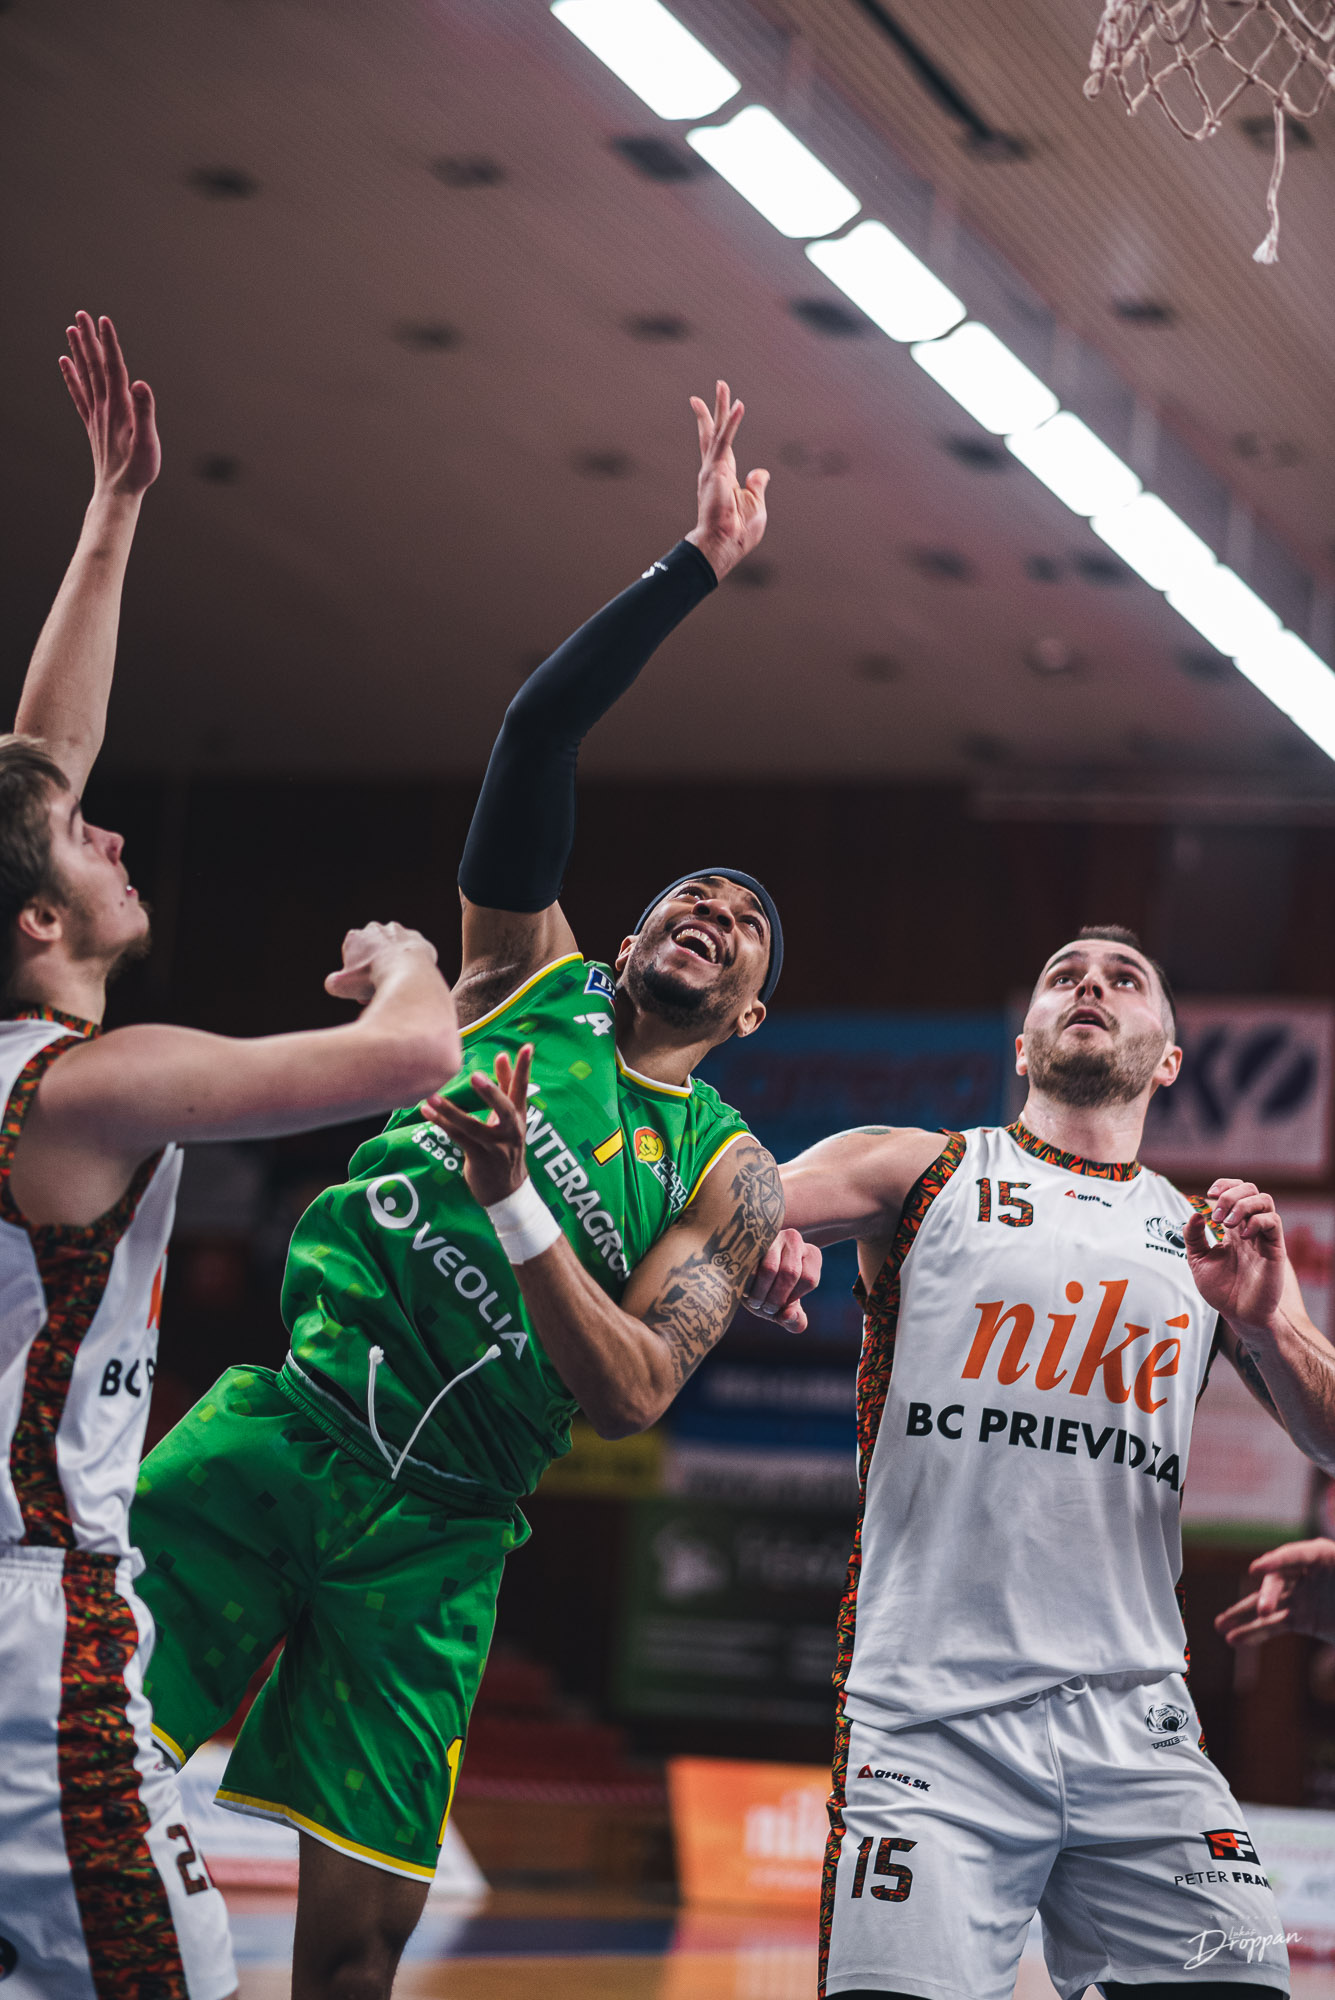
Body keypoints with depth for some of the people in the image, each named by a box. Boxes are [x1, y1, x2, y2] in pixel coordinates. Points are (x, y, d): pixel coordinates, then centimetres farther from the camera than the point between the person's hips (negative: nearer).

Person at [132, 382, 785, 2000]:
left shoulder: (730, 1176, 7)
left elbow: (633, 1396, -8)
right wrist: (695, 568, -5)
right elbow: (534, 732, 0)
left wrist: (512, 1202, -19)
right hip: (292, 1418, 0)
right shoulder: (530, 976, 11)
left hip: (437, 1528, 0)